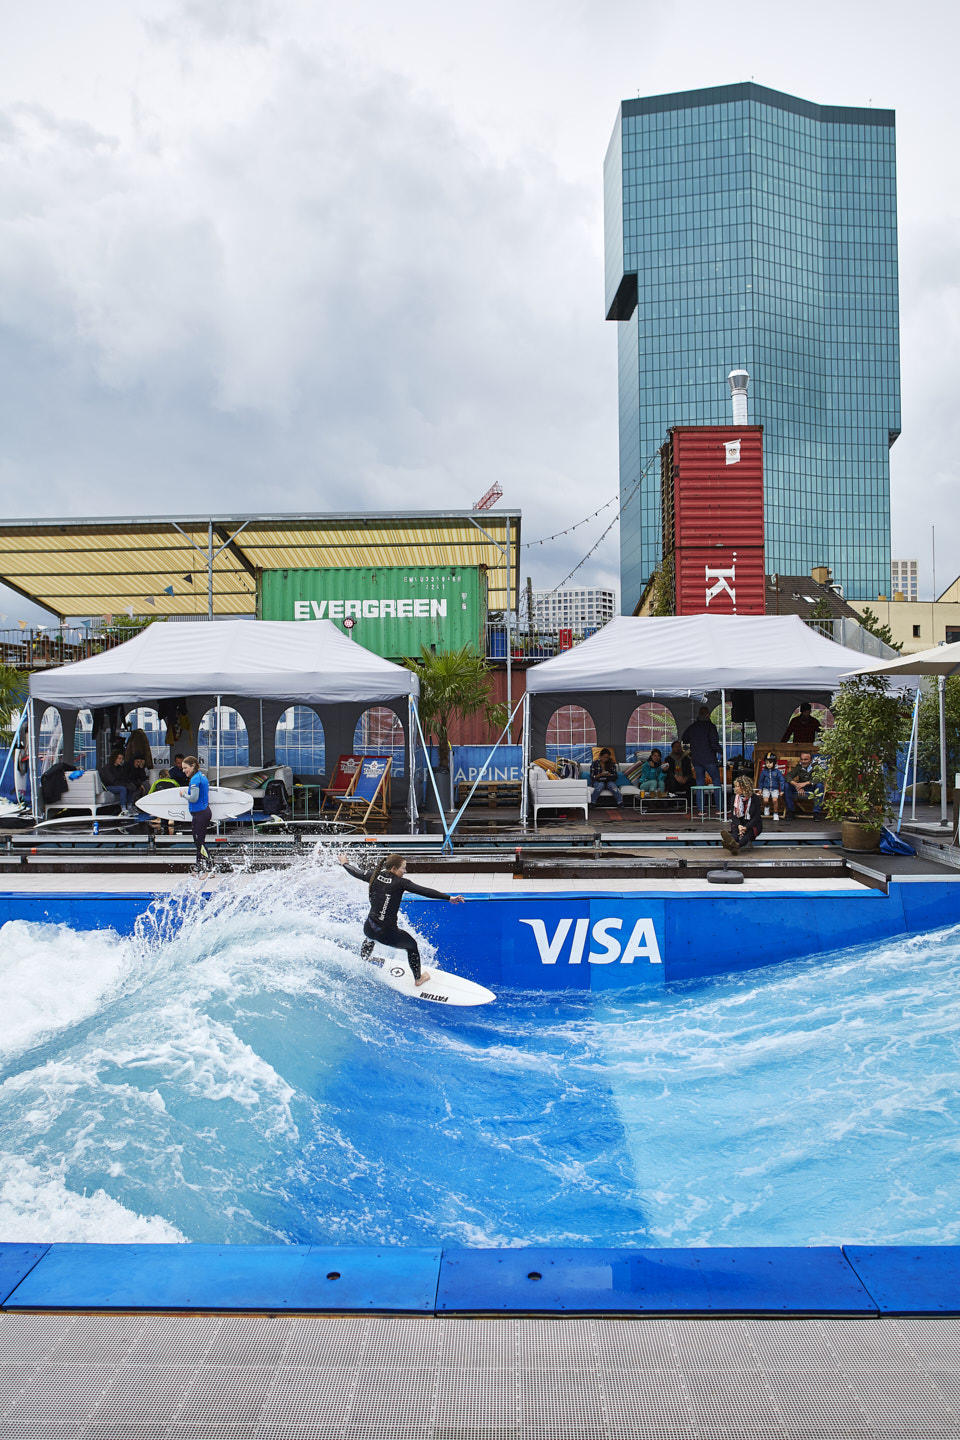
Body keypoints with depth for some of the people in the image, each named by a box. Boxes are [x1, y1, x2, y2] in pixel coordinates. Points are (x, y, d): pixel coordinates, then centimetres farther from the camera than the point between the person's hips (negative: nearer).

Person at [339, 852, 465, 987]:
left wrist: (344, 863, 38)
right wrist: (449, 898, -22)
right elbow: (424, 891, -20)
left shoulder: (375, 875, 1)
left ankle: (362, 961, 65)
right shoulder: (401, 882, -13)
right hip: (387, 934, -5)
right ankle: (418, 978, 39)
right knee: (412, 945, 24)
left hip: (369, 928, 5)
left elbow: (356, 873, 18)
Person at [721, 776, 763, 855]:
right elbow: (735, 815, 0)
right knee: (735, 830, -32)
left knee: (747, 832, -35)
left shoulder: (755, 798, -7)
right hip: (739, 823, 3)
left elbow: (756, 817, -10)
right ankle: (732, 842, -68)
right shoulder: (735, 798, 5)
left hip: (752, 824, -3)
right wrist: (739, 825, -23)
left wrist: (746, 827, -27)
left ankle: (736, 846, -68)